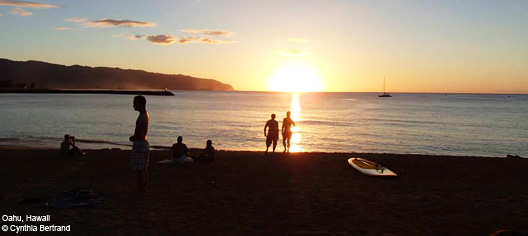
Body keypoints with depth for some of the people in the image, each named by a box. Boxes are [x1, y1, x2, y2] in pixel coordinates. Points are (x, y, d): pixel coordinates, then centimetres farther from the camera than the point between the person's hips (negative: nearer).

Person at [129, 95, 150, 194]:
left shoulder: (142, 117, -19)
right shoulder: (146, 115, 13)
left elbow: (138, 134, -22)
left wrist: (131, 138, -3)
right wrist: (133, 137, 5)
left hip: (140, 144, -10)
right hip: (145, 142, 10)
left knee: (139, 169, -4)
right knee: (144, 168, 15)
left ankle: (141, 189, 2)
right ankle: (144, 188, 23)